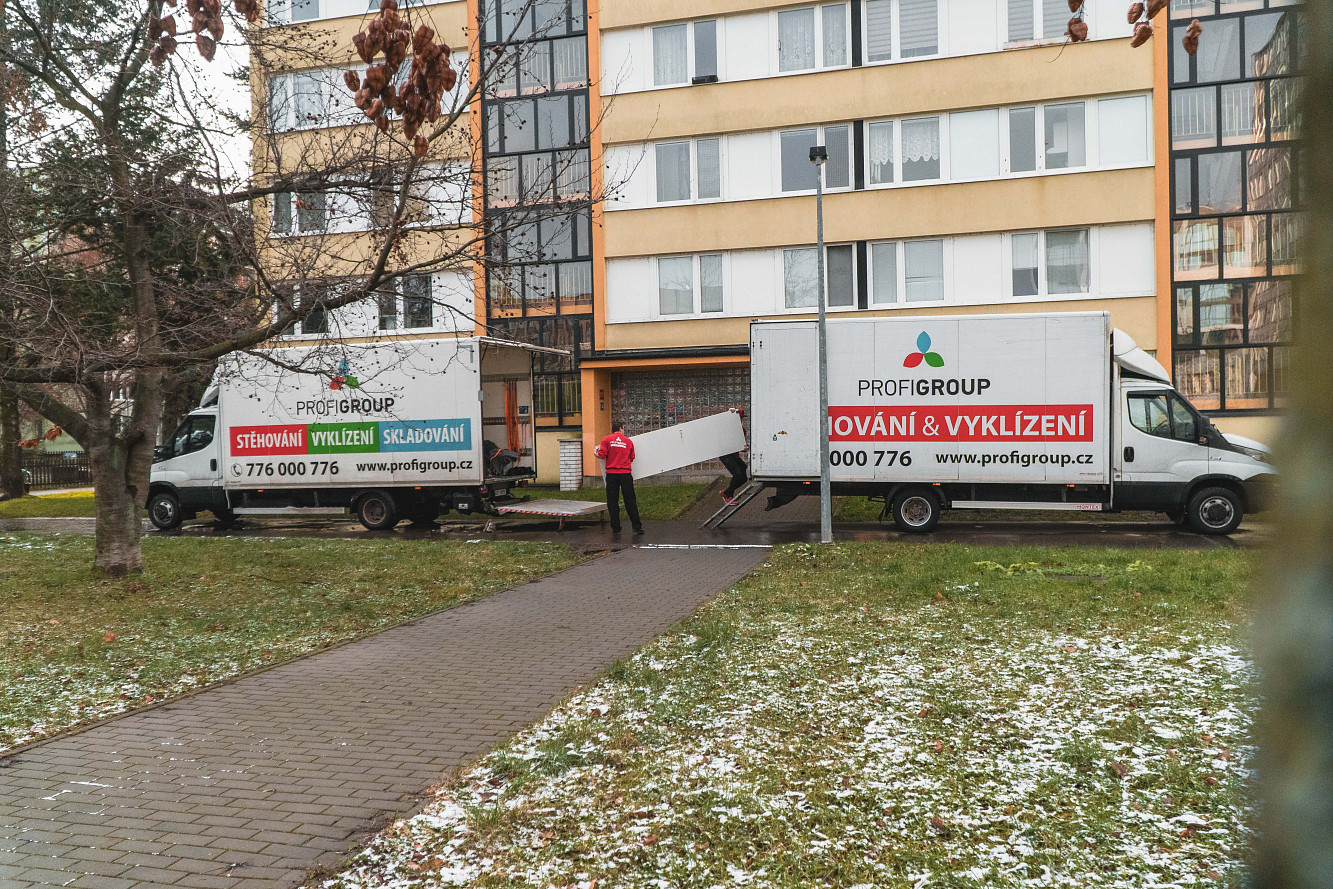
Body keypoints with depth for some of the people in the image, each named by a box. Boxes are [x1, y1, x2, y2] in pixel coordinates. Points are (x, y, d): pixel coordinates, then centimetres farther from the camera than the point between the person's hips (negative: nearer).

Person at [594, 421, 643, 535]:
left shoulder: (606, 440, 1)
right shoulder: (628, 441, 5)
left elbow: (602, 455, -6)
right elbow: (632, 458, 8)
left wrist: (596, 453, 16)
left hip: (612, 474, 0)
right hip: (626, 474, 1)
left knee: (612, 502, 6)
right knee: (630, 501, 6)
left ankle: (616, 528, 6)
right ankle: (637, 526, 6)